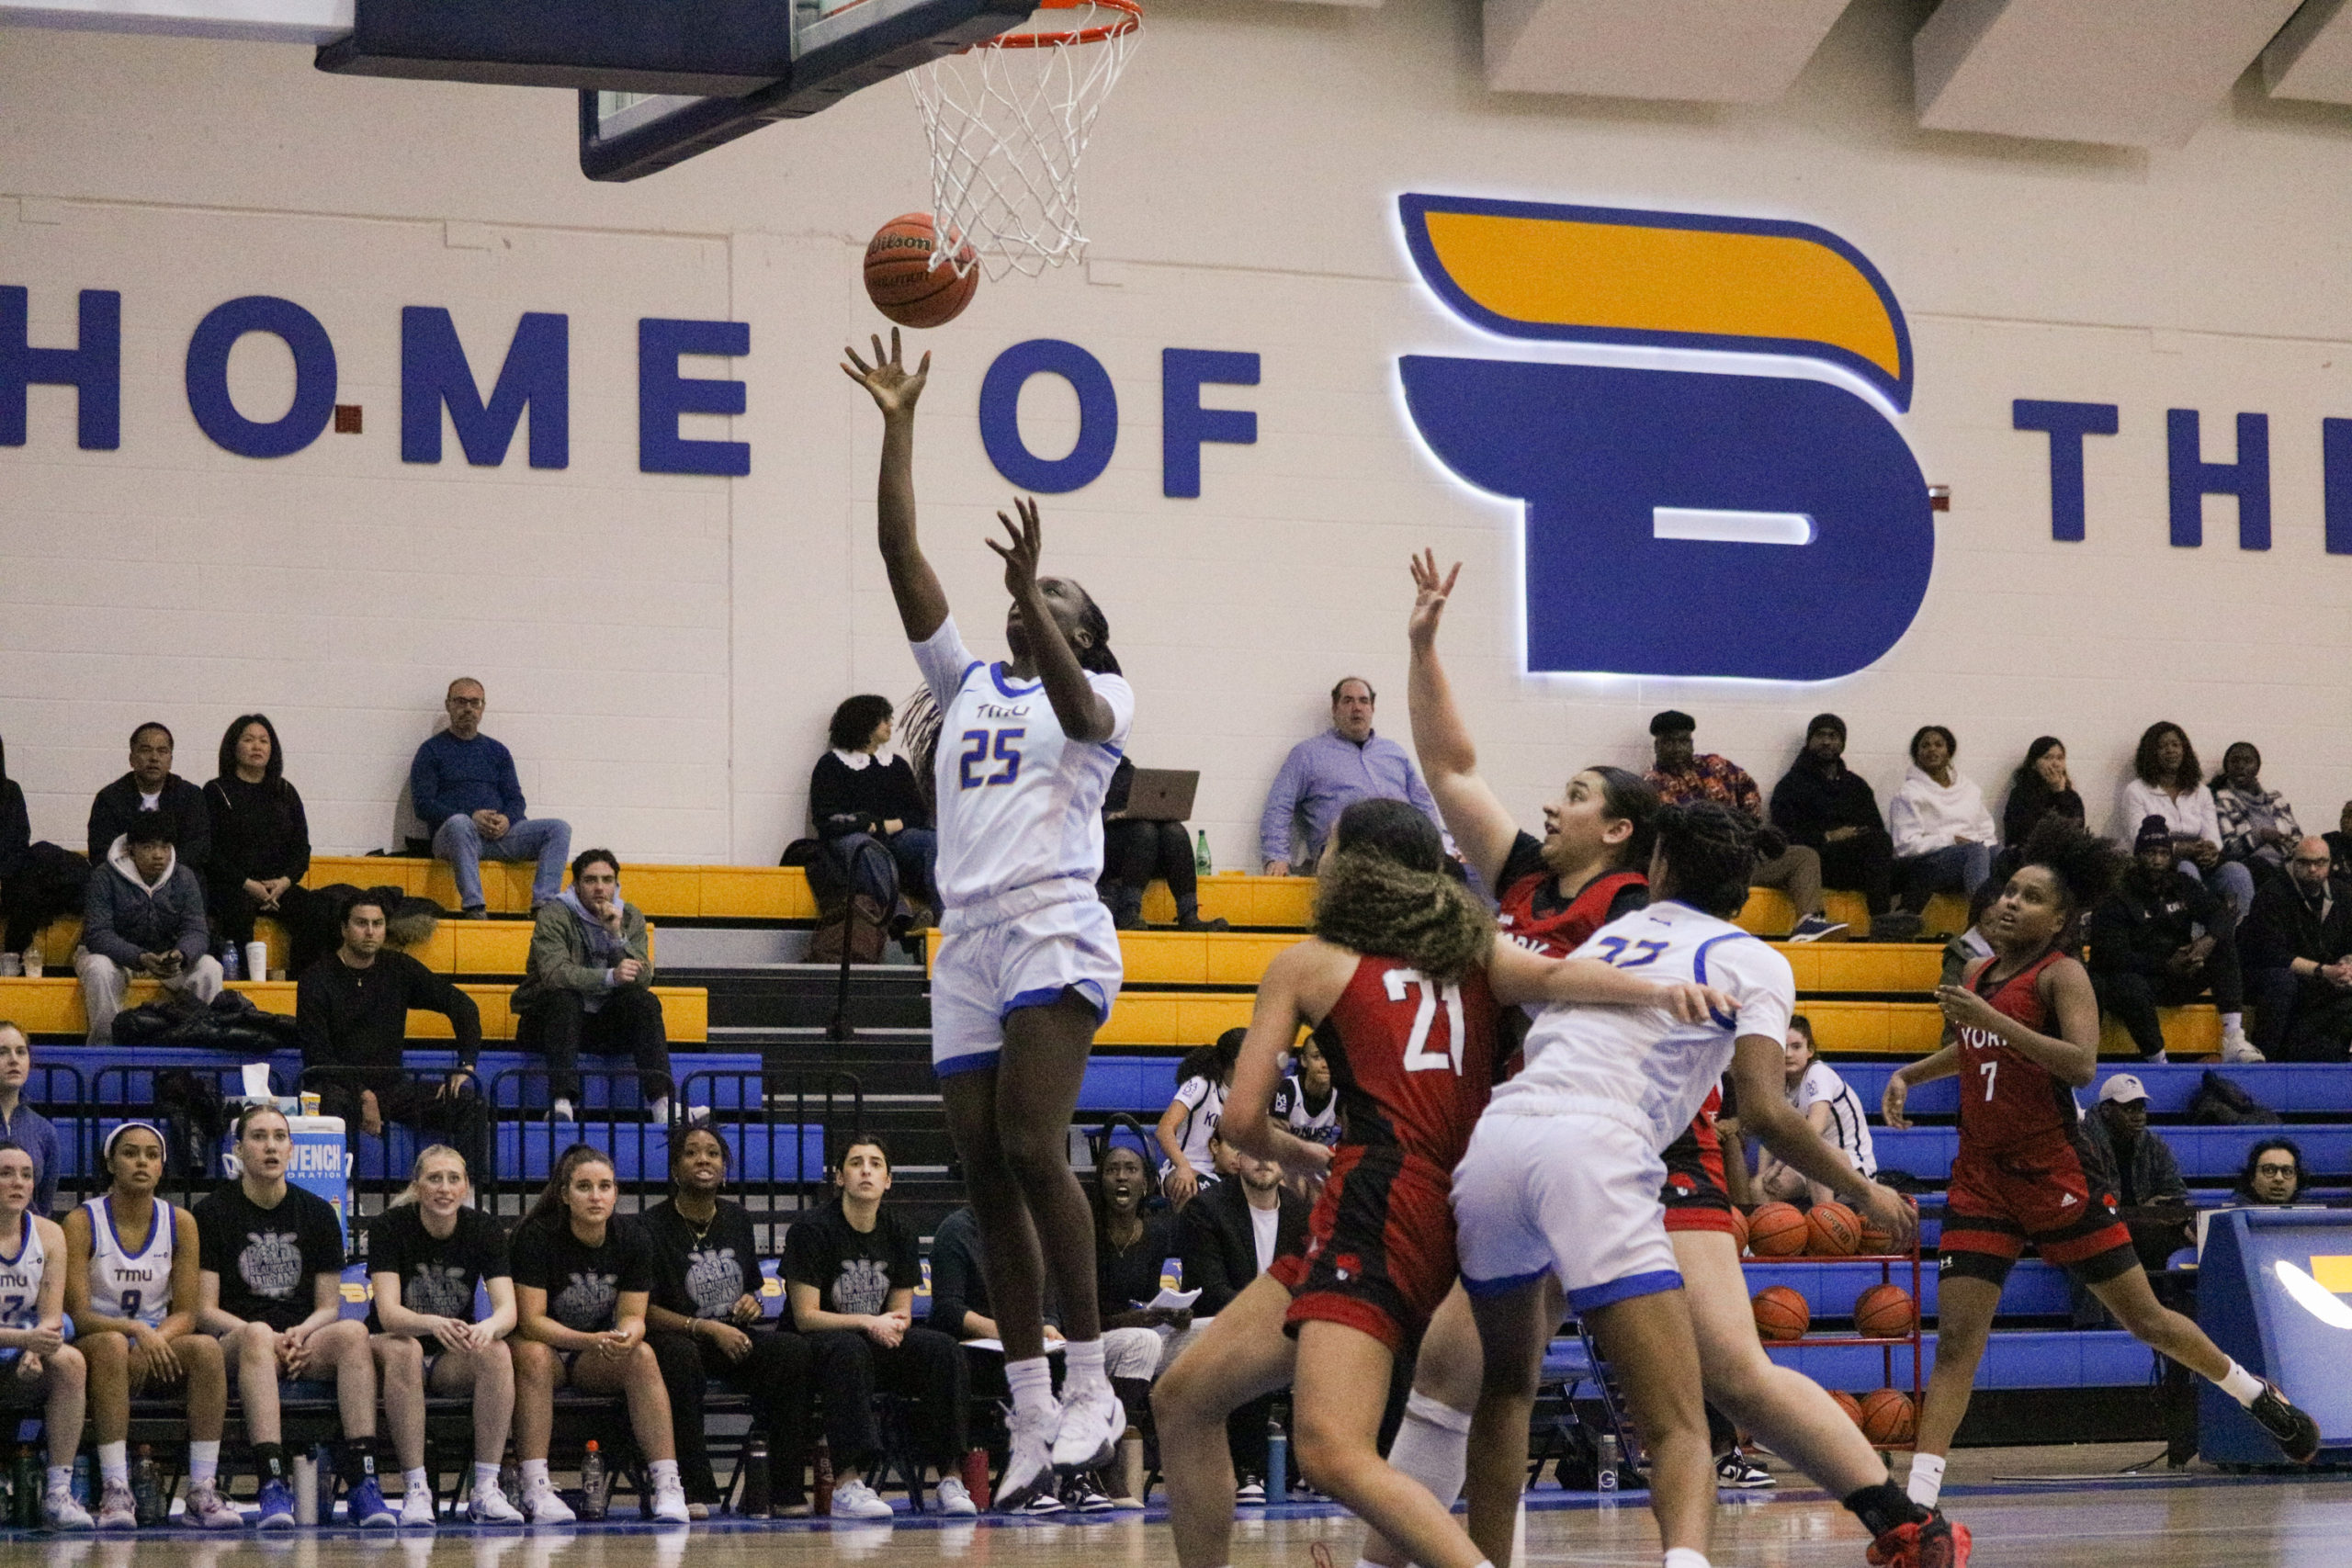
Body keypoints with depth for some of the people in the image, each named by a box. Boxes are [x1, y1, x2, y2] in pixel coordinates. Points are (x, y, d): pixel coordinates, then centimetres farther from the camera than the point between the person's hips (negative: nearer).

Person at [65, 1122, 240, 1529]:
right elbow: (77, 1315, -13)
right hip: (90, 1350, -3)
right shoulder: (82, 1223, -7)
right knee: (112, 1344, -37)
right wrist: (135, 1330, -30)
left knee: (207, 1348, -28)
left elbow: (185, 1315, 0)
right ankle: (115, 1491, -42)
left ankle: (203, 1491, -30)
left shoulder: (180, 1223, 3)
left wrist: (156, 1340, -21)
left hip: (157, 1348, 3)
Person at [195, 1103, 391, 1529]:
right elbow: (204, 1310, 0)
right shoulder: (212, 1212, 6)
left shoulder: (317, 1213, 16)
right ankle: (273, 1484, -51)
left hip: (304, 1347, 3)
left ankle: (362, 1481, -40)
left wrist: (300, 1334, -10)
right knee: (258, 1334, -39)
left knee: (353, 1332, -31)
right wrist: (267, 1338, -16)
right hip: (232, 1345, -3)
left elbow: (328, 1307, 14)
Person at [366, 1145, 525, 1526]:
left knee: (497, 1352, -30)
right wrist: (435, 1324, -48)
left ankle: (486, 1490, -30)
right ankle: (415, 1491, -37)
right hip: (389, 1344, -2)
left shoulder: (483, 1230, -8)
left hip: (453, 1359, 2)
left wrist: (489, 1327, -43)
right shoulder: (390, 1227, -15)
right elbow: (389, 1312, -27)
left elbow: (507, 1308, -18)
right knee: (404, 1350, -37)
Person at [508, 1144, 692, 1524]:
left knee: (642, 1355, -26)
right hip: (545, 1343, -3)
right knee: (534, 1356, -36)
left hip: (598, 1362, 3)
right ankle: (535, 1490, -40)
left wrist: (626, 1337, -32)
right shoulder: (537, 1237, -17)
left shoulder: (633, 1239, -5)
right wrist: (591, 1341, -36)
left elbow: (631, 1315, -5)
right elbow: (531, 1320, -21)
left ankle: (668, 1485, -30)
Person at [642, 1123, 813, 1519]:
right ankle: (693, 1490, -34)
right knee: (679, 1356, -41)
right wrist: (709, 1329, -19)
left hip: (733, 1335, 5)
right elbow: (644, 1310, -10)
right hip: (676, 1335, -5)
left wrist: (751, 1302, 0)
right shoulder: (654, 1226, -5)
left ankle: (786, 1488, -22)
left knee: (795, 1350, -25)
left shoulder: (737, 1219, 13)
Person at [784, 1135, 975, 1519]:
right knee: (850, 1351, -40)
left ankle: (950, 1479, -26)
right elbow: (806, 1316, -13)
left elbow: (901, 1310, 11)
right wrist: (868, 1322, -24)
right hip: (817, 1347, -5)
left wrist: (893, 1325, -15)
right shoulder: (812, 1230, -10)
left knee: (943, 1349, -22)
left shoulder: (899, 1232, 7)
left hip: (879, 1343, 6)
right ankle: (847, 1483, -49)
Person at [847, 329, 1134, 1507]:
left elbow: (1078, 709, -17)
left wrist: (1031, 594, -30)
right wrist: (898, 425, 9)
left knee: (1030, 1146, -21)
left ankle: (1090, 1383, -16)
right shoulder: (970, 683, 23)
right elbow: (901, 556, 16)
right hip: (967, 938, 6)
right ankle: (1032, 1417, 4)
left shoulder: (1102, 693, 9)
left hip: (1054, 931, -6)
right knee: (986, 1174, 1)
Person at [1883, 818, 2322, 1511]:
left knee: (2146, 1320, 5)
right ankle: (1918, 1499, -11)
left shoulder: (2060, 975, -9)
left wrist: (1993, 1020, -32)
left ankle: (2260, 1397, 29)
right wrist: (1911, 1074, 17)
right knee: (1956, 1337, -7)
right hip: (1981, 1175, 5)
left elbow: (2082, 1064, -27)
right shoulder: (1977, 976, 10)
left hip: (2055, 1172, -5)